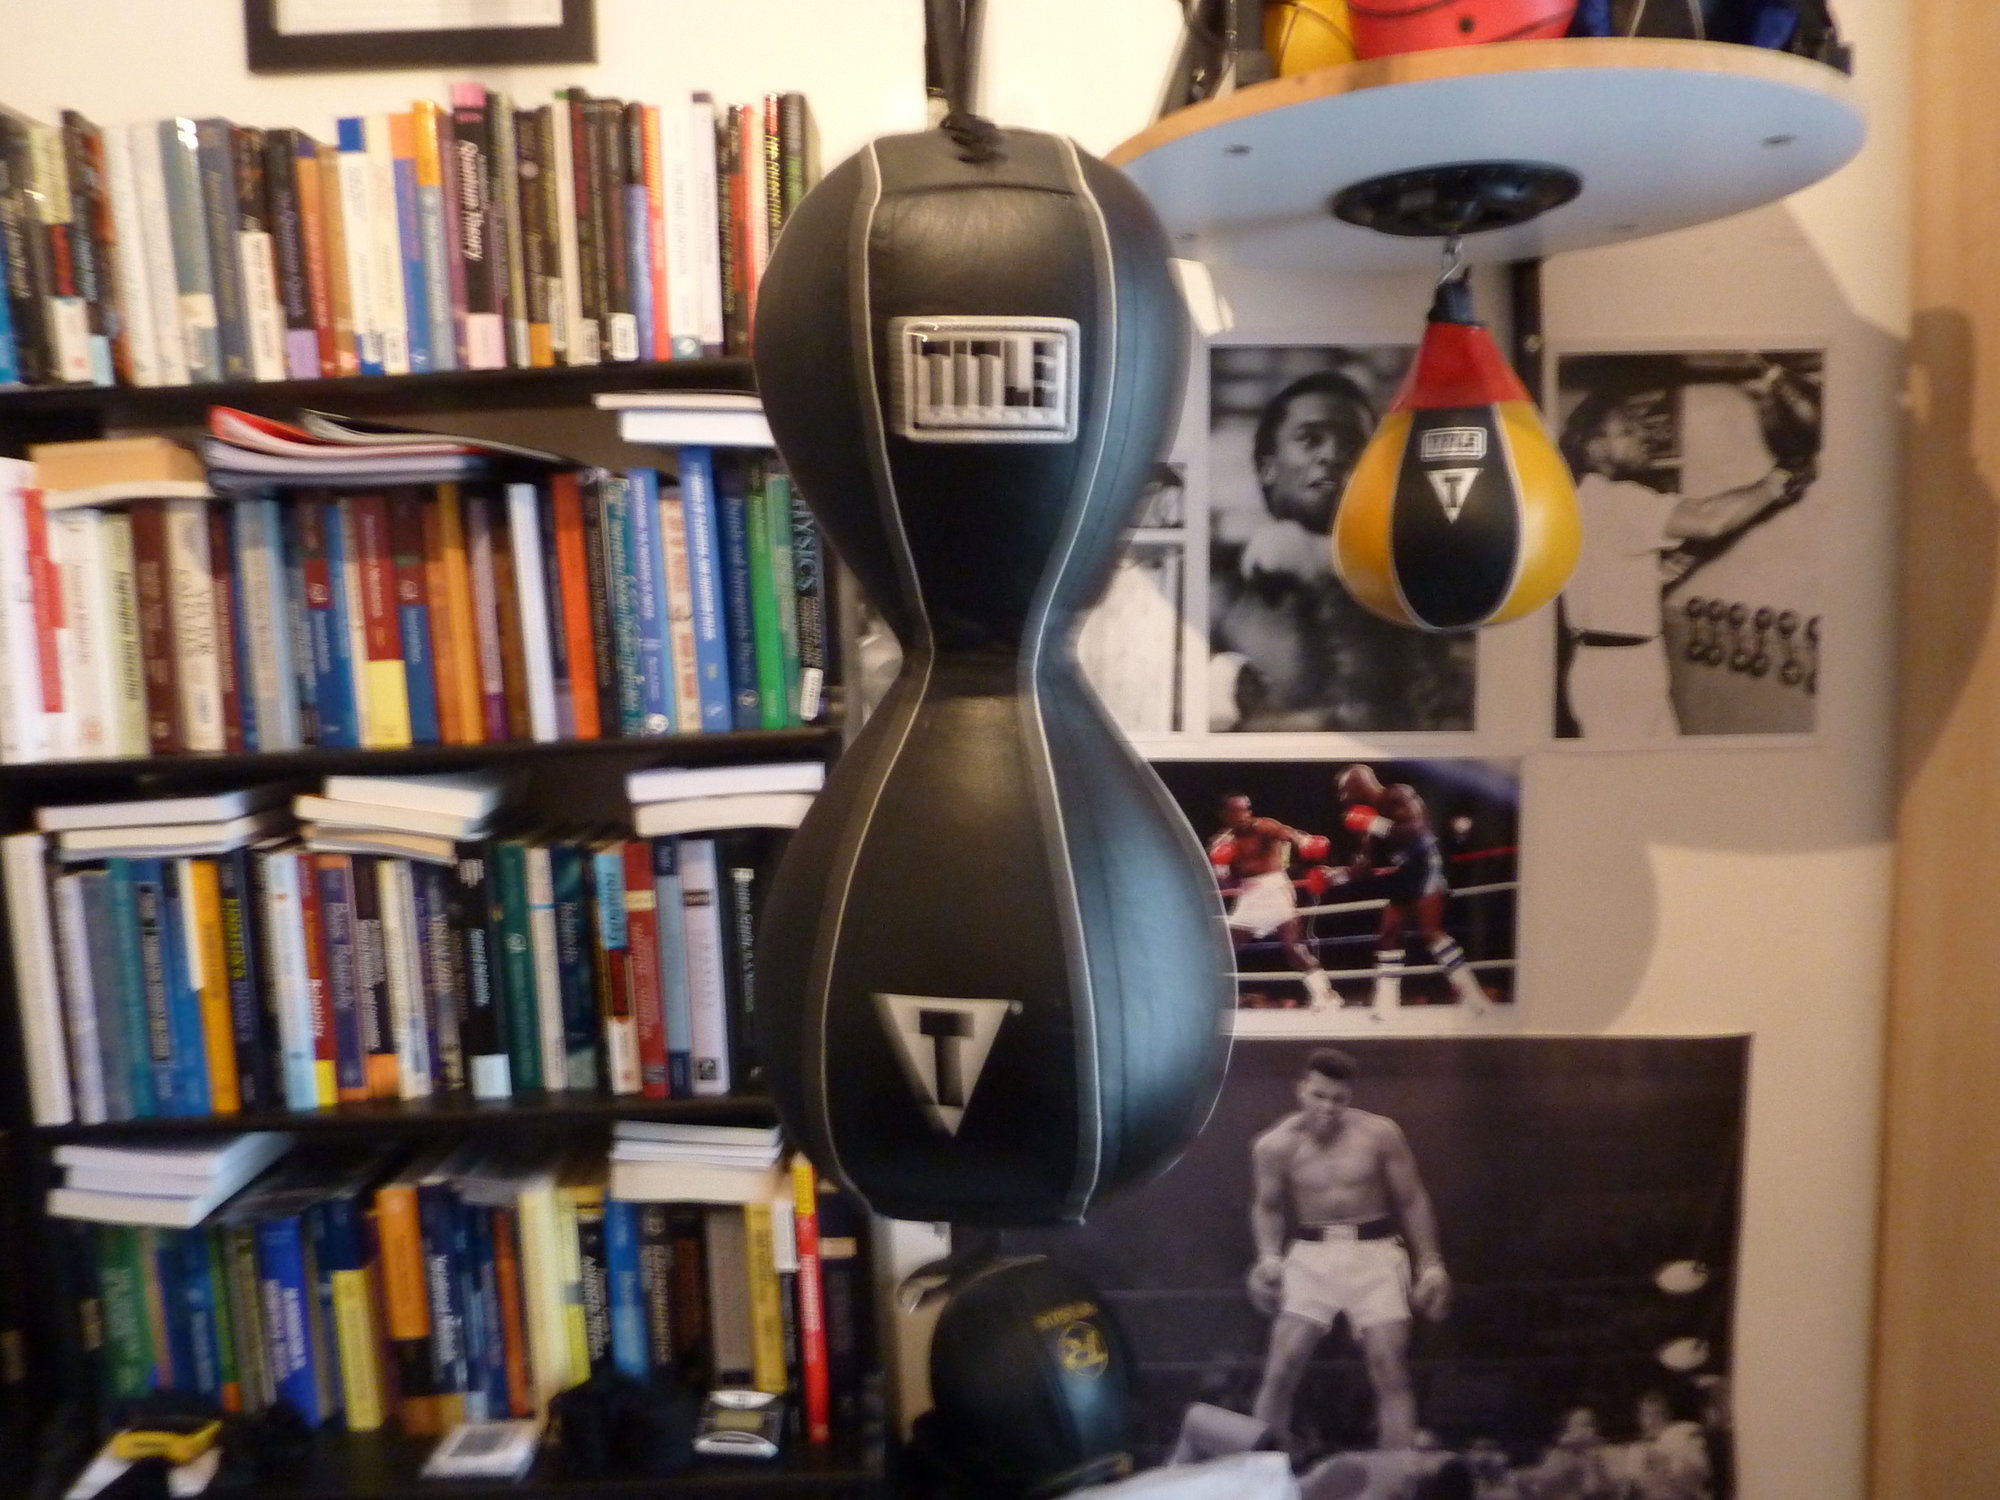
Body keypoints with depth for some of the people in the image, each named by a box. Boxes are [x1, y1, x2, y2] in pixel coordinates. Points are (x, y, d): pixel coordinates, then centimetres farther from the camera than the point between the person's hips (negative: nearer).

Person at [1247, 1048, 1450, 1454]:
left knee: (1391, 1373, -3)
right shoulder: (1274, 1145, -8)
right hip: (1310, 1254, 0)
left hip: (1374, 1252, 0)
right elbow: (1267, 1206, 7)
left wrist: (1431, 1263, -1)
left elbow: (1411, 1200, 3)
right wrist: (1269, 1257, -9)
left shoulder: (1380, 1133, -8)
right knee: (1280, 1369, -5)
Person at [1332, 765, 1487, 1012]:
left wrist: (1377, 826, -25)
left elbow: (1417, 830, -25)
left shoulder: (1398, 796, -10)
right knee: (1388, 935, 6)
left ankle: (1473, 997, -14)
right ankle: (1385, 1005, 8)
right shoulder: (1373, 813, 13)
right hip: (1405, 874, 9)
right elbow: (1364, 867, 15)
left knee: (1429, 931, -18)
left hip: (1424, 866, -9)